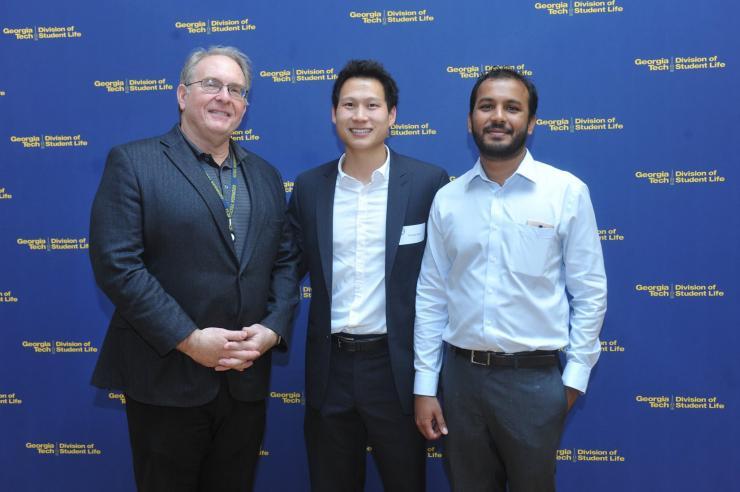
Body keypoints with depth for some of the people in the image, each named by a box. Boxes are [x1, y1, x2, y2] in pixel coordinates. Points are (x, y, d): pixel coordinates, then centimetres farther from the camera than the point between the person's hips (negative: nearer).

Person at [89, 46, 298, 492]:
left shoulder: (266, 176, 11)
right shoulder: (133, 163, -4)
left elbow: (286, 262, 9)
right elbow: (116, 264, -13)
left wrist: (272, 329, -7)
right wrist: (189, 339, -18)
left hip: (247, 380, 5)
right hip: (166, 379, -4)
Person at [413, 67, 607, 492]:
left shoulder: (567, 192, -6)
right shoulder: (447, 198, 2)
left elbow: (590, 292, -3)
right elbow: (431, 296, 3)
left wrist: (575, 375, -4)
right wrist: (425, 385, 3)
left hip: (533, 378, -2)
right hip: (461, 374, 3)